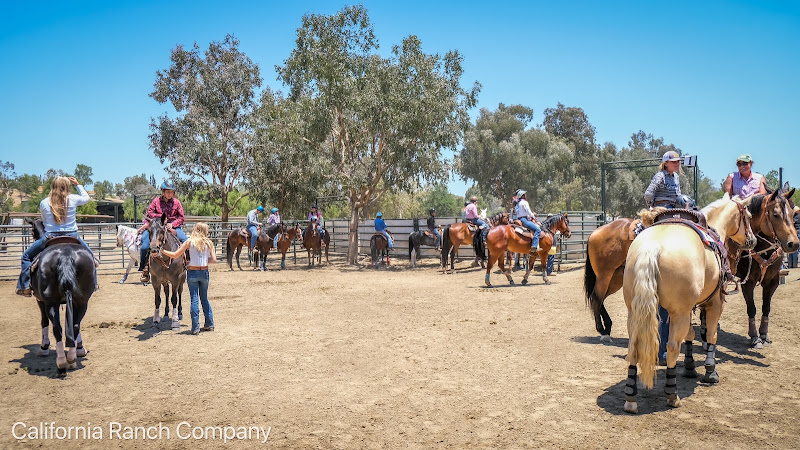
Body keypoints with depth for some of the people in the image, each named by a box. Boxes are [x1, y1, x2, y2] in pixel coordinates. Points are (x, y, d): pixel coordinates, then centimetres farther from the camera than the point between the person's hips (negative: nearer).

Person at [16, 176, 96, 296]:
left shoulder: (44, 203, -3)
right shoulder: (73, 199, -4)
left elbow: (44, 221, 8)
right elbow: (86, 198, 17)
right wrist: (78, 185, 27)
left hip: (50, 237, 0)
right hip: (72, 236, 0)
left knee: (26, 256, 20)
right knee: (89, 255, 24)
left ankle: (25, 287, 13)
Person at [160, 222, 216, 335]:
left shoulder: (189, 242, -4)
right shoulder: (209, 243, -1)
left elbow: (175, 255, -3)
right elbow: (214, 259, -6)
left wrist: (162, 250, 9)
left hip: (192, 272, -2)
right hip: (204, 272, 2)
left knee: (194, 299, 2)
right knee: (204, 299, 16)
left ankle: (196, 327, 1)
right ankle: (209, 324, 20)